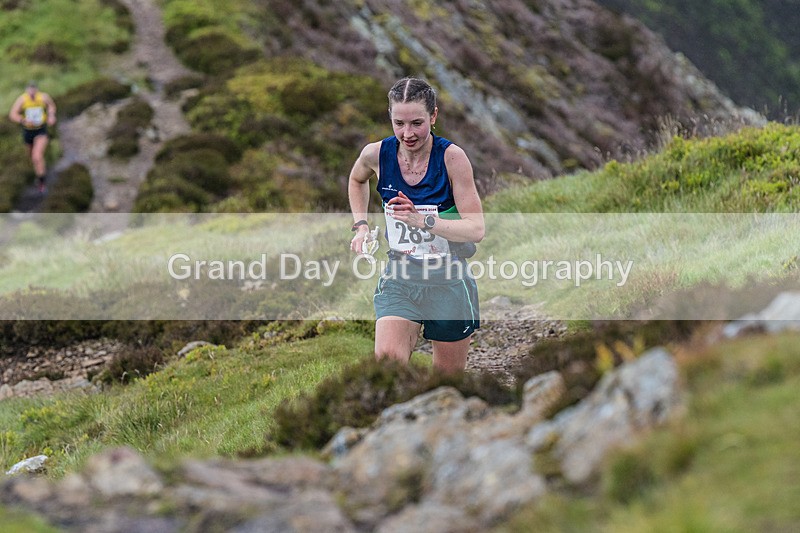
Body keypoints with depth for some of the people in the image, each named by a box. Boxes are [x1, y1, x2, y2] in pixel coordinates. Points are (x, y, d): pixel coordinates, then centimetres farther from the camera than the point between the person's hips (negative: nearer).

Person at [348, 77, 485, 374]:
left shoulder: (452, 157, -15)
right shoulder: (376, 154, -6)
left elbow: (476, 229, -19)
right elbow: (356, 180, 21)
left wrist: (424, 220, -31)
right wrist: (361, 225, 9)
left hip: (448, 281, -2)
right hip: (399, 279, 2)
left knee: (449, 372, 11)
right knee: (387, 357, -22)